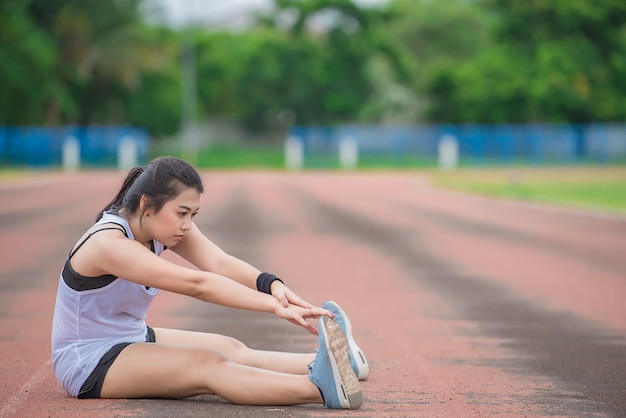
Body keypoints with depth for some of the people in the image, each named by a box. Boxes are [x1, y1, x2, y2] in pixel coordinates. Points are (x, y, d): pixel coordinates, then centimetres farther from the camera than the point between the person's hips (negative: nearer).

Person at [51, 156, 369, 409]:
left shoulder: (165, 224, -2)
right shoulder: (109, 244, -29)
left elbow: (219, 263, -19)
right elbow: (197, 285, -35)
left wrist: (271, 284, -39)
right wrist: (276, 306, -40)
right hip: (87, 364, -10)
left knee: (230, 349, -10)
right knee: (207, 365, -29)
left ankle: (326, 362, -27)